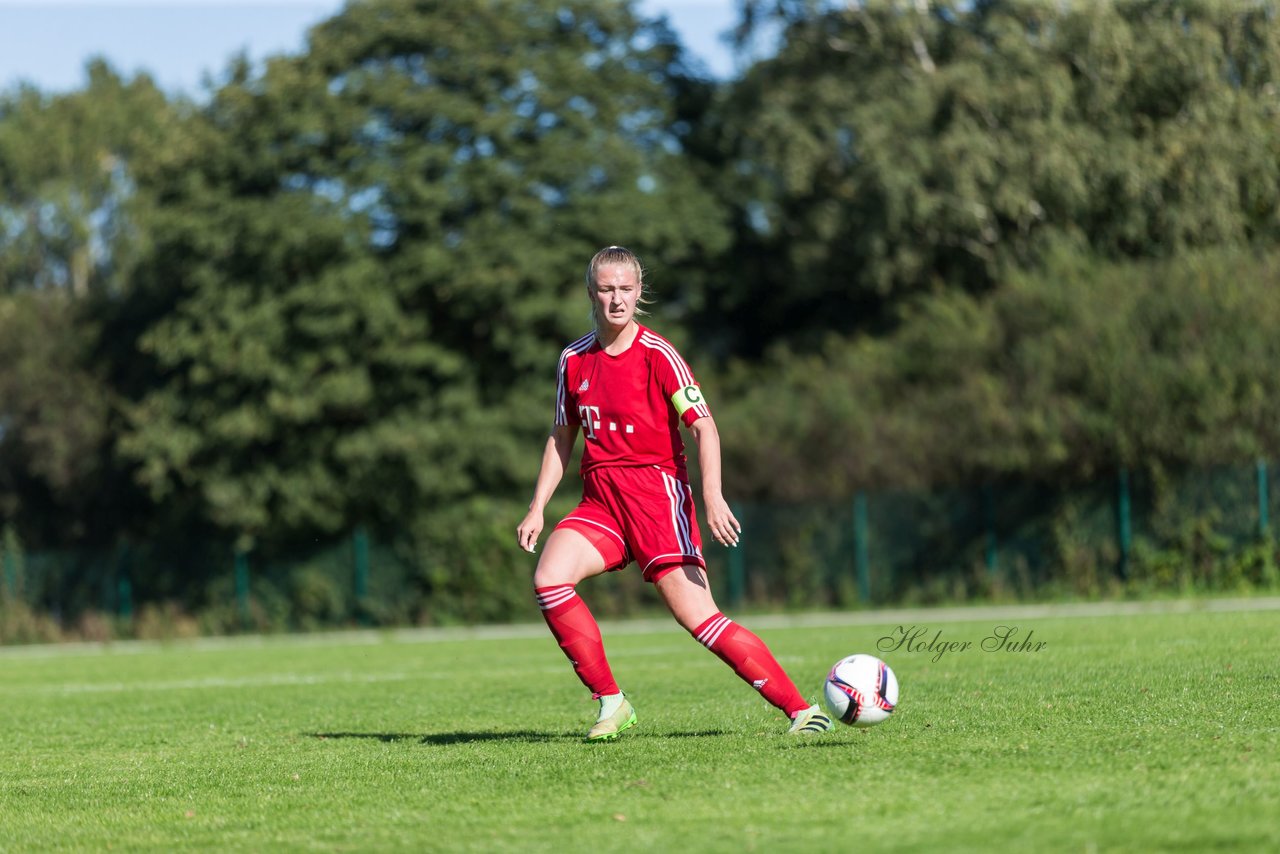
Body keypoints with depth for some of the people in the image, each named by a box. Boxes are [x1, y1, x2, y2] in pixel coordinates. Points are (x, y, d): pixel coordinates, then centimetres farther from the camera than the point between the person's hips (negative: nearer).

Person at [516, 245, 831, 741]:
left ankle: (800, 709, -10)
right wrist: (536, 510, 12)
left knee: (697, 616, -15)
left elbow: (704, 427, -12)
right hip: (599, 500, 5)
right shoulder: (574, 361, 9)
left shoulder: (657, 355, -7)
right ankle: (611, 704, -9)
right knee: (548, 578, -20)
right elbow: (562, 439, 20)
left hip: (656, 491, -5)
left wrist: (713, 496, -26)